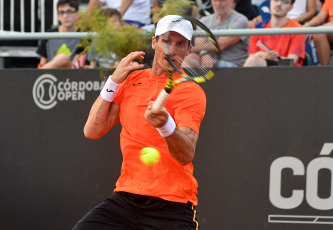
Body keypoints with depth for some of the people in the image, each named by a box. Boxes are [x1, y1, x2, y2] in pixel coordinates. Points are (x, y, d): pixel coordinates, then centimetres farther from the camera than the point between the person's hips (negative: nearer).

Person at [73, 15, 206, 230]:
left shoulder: (191, 91, -5)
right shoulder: (131, 81, 12)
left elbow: (187, 155, -19)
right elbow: (92, 131, 5)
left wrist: (166, 125, -39)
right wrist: (113, 81, -1)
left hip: (172, 206, -4)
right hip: (125, 198, 4)